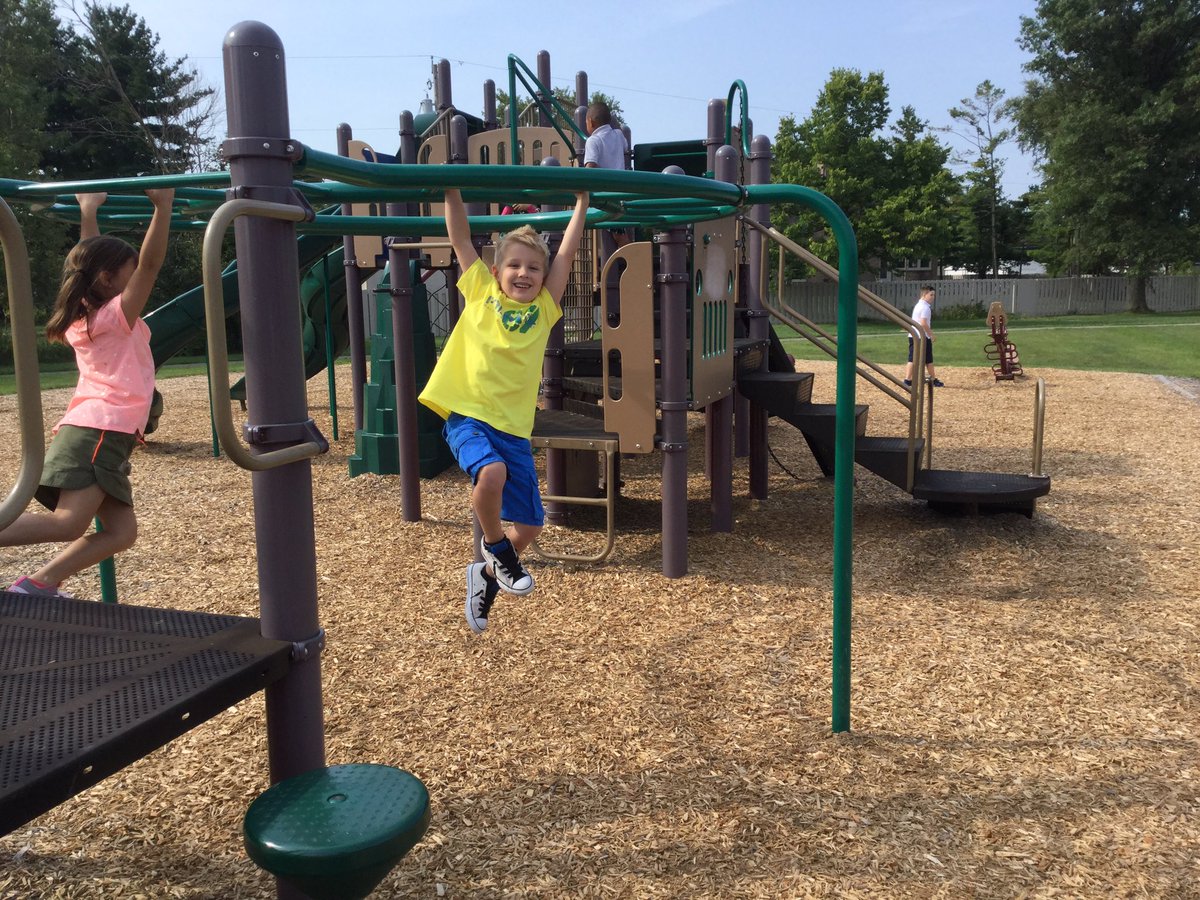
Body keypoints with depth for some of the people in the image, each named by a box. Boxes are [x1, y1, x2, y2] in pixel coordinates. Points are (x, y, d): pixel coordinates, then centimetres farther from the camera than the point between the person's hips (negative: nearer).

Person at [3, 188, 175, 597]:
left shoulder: (85, 317, 19)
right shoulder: (117, 315, -3)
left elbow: (90, 262, 32)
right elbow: (150, 262, -12)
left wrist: (88, 212, 37)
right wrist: (163, 206, -12)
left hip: (96, 430, 9)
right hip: (99, 430, -9)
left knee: (121, 531, 2)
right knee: (68, 523, -17)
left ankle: (37, 584, -1)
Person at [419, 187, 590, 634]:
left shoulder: (543, 307, 10)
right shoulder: (480, 292, 6)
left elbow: (567, 252, 10)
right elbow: (461, 239, 5)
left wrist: (581, 202, 12)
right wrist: (452, 191, 0)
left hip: (514, 427, 4)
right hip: (467, 416, -3)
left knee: (529, 523, 5)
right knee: (491, 472, -34)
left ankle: (488, 574, 35)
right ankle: (495, 546, -3)